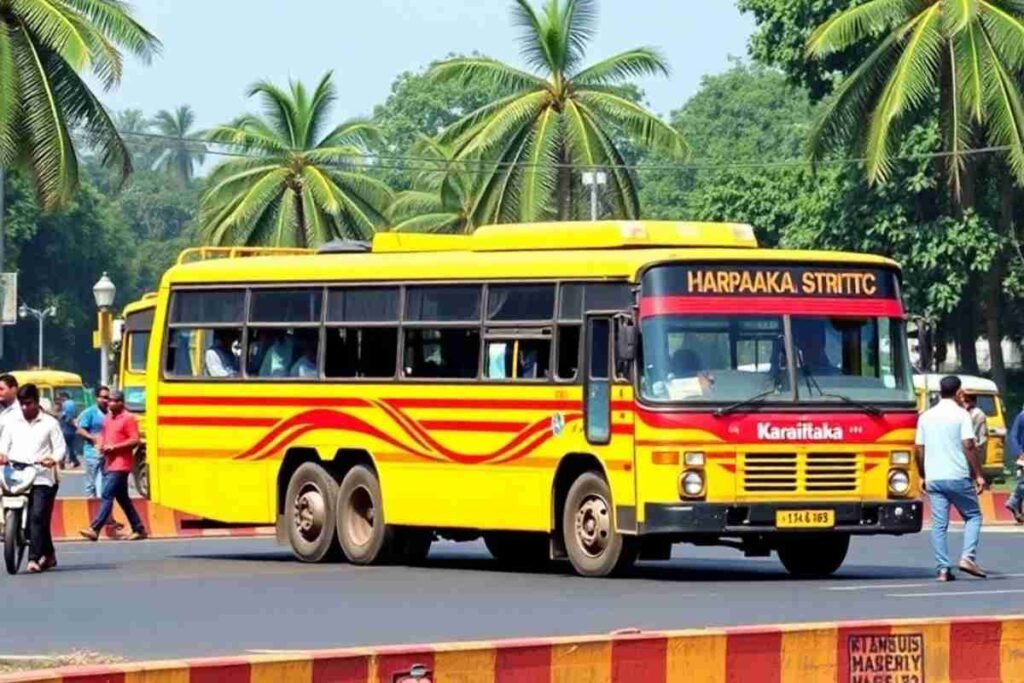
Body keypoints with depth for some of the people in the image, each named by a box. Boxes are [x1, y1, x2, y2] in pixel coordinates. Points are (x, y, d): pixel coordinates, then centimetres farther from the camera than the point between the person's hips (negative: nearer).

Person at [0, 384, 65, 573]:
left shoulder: (49, 423, 5)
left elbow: (60, 447, 1)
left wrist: (54, 459, -20)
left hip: (42, 477, -3)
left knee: (38, 516, -15)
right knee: (33, 518, 5)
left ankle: (34, 558, -17)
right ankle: (48, 554, 21)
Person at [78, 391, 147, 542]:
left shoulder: (128, 418, -9)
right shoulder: (108, 417, 14)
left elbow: (135, 440, -13)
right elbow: (103, 434, 27)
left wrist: (114, 447, -19)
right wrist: (101, 444, 5)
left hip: (120, 465, -9)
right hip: (109, 463, 9)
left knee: (107, 495, -14)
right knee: (123, 498, 12)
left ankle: (94, 529, -18)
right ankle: (139, 529, 19)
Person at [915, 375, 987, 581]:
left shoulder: (926, 416, 10)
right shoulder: (960, 414, -4)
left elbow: (919, 449, 10)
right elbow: (969, 446, -11)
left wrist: (923, 476, 20)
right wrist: (978, 475, -7)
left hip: (933, 478, 4)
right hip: (958, 477, -4)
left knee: (939, 524, 4)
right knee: (973, 516, 10)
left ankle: (943, 568, -2)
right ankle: (968, 557, -6)